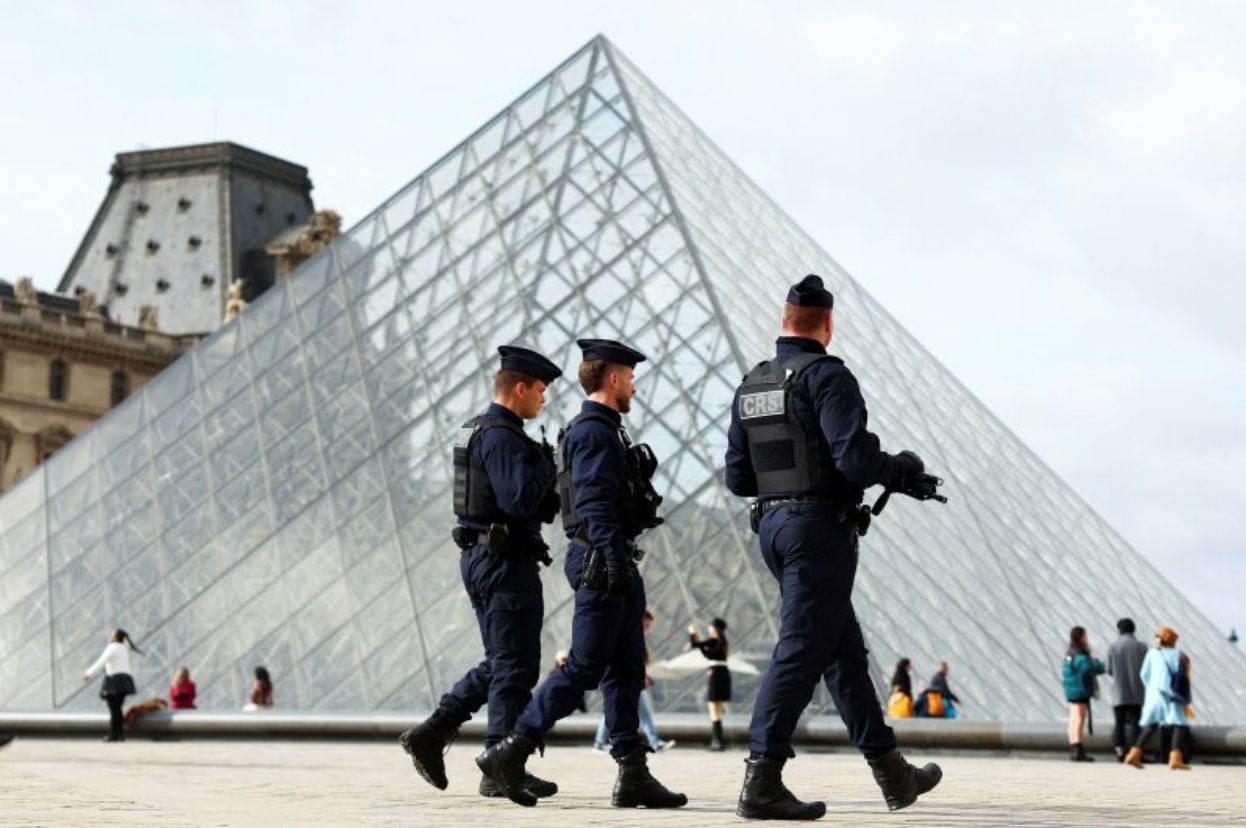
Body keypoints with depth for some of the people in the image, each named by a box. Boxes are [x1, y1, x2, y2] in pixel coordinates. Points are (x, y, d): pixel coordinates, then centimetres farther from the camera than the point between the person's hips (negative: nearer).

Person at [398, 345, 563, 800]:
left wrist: (547, 489, 10)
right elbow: (521, 501, -25)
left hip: (479, 556, 10)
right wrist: (544, 465, -11)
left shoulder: (476, 432, 16)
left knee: (500, 662, 17)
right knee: (515, 666, -4)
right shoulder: (503, 437, -16)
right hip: (505, 561, -10)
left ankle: (431, 733, 13)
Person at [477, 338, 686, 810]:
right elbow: (595, 505, -21)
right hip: (601, 563, -10)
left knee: (626, 671, 7)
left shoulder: (604, 431, 20)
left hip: (616, 567, 10)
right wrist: (616, 562, -29)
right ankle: (509, 753, -2)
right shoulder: (592, 432, -11)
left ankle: (633, 775, 7)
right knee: (584, 668, -8)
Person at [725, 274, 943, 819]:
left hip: (772, 526, 8)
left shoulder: (750, 388, 11)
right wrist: (903, 474, -3)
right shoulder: (826, 376, -11)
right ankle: (761, 782, -10)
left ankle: (892, 774, 24)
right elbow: (855, 457, -21)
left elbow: (737, 478, 12)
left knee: (844, 650, 15)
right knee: (800, 652, -7)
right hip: (820, 528, -8)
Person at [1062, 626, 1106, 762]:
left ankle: (1073, 751, 16)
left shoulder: (1070, 654, 13)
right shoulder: (1080, 655, -17)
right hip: (1080, 691, -10)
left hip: (1072, 691, 10)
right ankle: (1078, 751, -16)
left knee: (1074, 720, 12)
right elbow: (1089, 668, -26)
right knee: (1079, 719, -11)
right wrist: (1101, 665, -6)